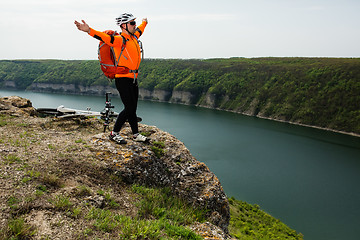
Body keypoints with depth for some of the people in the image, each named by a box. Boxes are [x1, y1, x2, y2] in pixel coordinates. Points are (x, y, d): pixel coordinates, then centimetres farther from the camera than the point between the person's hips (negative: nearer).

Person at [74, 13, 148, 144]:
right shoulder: (119, 40, -12)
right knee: (129, 108, -7)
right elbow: (105, 37, -30)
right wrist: (89, 30, -47)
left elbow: (139, 30, 37)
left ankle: (136, 134, 22)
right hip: (123, 80, -8)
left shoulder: (134, 37, 14)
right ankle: (114, 133, 8)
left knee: (133, 108, 12)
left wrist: (144, 23, 57)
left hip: (133, 79, 8)